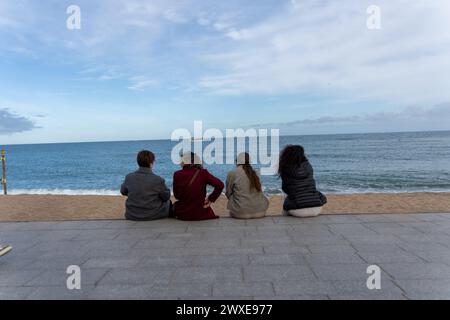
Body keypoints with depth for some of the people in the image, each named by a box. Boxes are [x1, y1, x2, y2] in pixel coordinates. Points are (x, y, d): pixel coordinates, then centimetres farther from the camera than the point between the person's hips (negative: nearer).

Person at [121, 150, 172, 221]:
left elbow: (123, 192, 9)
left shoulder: (129, 177, -10)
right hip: (153, 216, -4)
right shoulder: (158, 180, -21)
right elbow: (166, 197, -8)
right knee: (168, 201, 26)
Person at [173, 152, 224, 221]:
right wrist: (211, 199, -7)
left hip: (182, 214, 0)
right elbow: (220, 185, -16)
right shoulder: (203, 173, -10)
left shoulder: (177, 174, -9)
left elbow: (176, 195, 0)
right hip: (200, 213, 0)